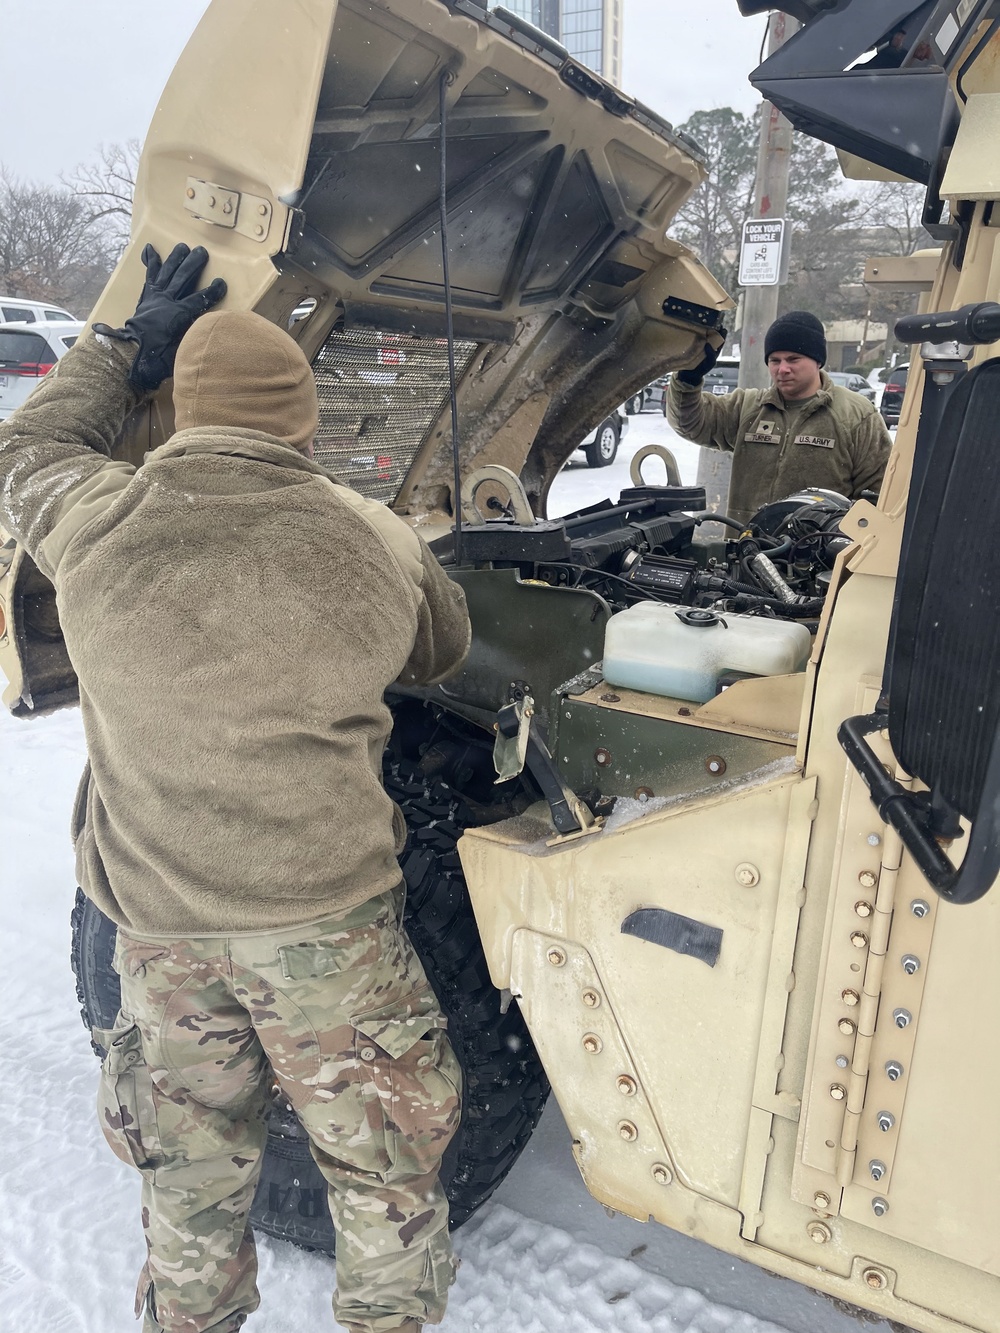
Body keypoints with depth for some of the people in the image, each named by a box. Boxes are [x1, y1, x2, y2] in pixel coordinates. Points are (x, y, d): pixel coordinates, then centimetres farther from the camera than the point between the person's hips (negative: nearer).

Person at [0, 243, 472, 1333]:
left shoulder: (97, 526, -10)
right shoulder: (377, 545, -11)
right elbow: (445, 654, 9)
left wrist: (128, 345, 22)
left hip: (156, 920, 3)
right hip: (326, 915, -2)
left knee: (191, 1174, 25)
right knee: (381, 1168, 20)